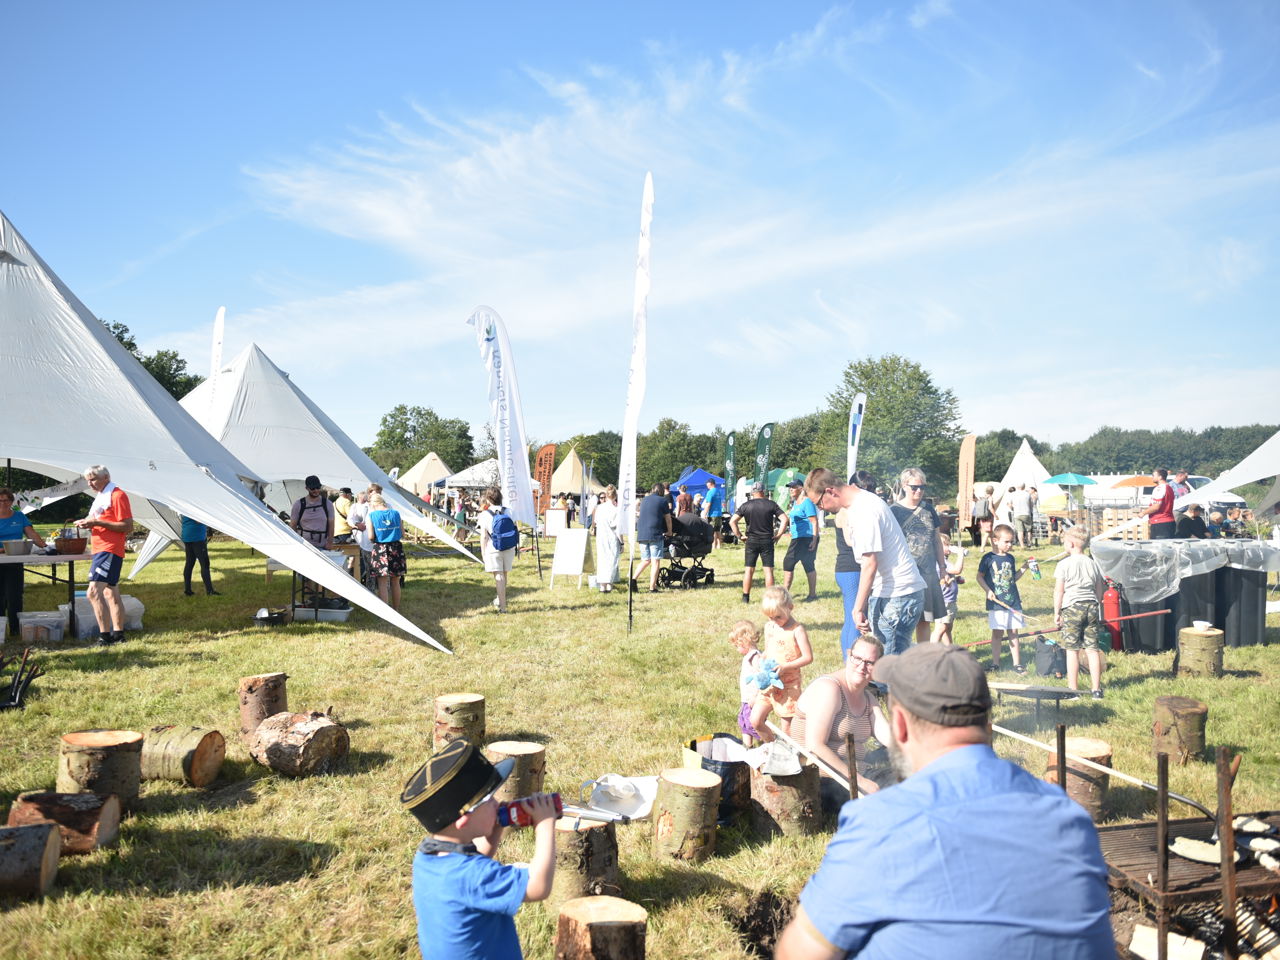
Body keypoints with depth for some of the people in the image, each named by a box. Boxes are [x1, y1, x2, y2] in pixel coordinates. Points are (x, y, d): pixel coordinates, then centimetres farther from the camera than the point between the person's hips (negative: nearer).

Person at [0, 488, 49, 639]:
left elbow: (31, 534, 4)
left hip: (14, 564, 1)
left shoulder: (19, 517, 10)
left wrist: (44, 545, -13)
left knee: (14, 597, -2)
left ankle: (15, 629, 4)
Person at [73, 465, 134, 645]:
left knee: (94, 591, -19)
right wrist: (87, 523, 11)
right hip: (100, 550, 11)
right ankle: (118, 634, 18)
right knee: (111, 593, 12)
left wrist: (98, 522, -20)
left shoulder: (117, 495, -10)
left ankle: (105, 635, -20)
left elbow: (127, 527, -16)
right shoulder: (100, 496, 20)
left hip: (109, 550, -11)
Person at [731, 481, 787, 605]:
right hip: (767, 541, -1)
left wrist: (738, 534, 2)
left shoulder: (746, 505, 0)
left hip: (751, 541, 1)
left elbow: (732, 521, -6)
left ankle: (745, 597, 9)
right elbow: (784, 519, -8)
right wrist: (779, 534, -3)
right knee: (768, 570, 3)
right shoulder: (771, 504, -2)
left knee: (749, 569, 7)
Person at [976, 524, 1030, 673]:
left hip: (1013, 602, 4)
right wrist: (988, 591, -12)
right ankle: (995, 663, 11)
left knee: (1013, 633, 8)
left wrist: (1023, 569, 6)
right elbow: (980, 577, -1)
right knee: (997, 633, 1)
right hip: (996, 603, -4)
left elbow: (1013, 578, 17)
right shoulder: (988, 558, -5)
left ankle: (1017, 664, 15)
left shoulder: (1010, 558, 11)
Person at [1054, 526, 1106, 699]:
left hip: (1072, 607, -5)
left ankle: (1073, 689, 3)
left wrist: (1056, 613, 1)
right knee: (1092, 649, 8)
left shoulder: (1064, 564, -6)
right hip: (1091, 606, 5)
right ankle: (1097, 689, 10)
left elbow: (1058, 591, -7)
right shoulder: (1092, 563, 9)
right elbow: (1099, 589, 14)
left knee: (1072, 650, 0)